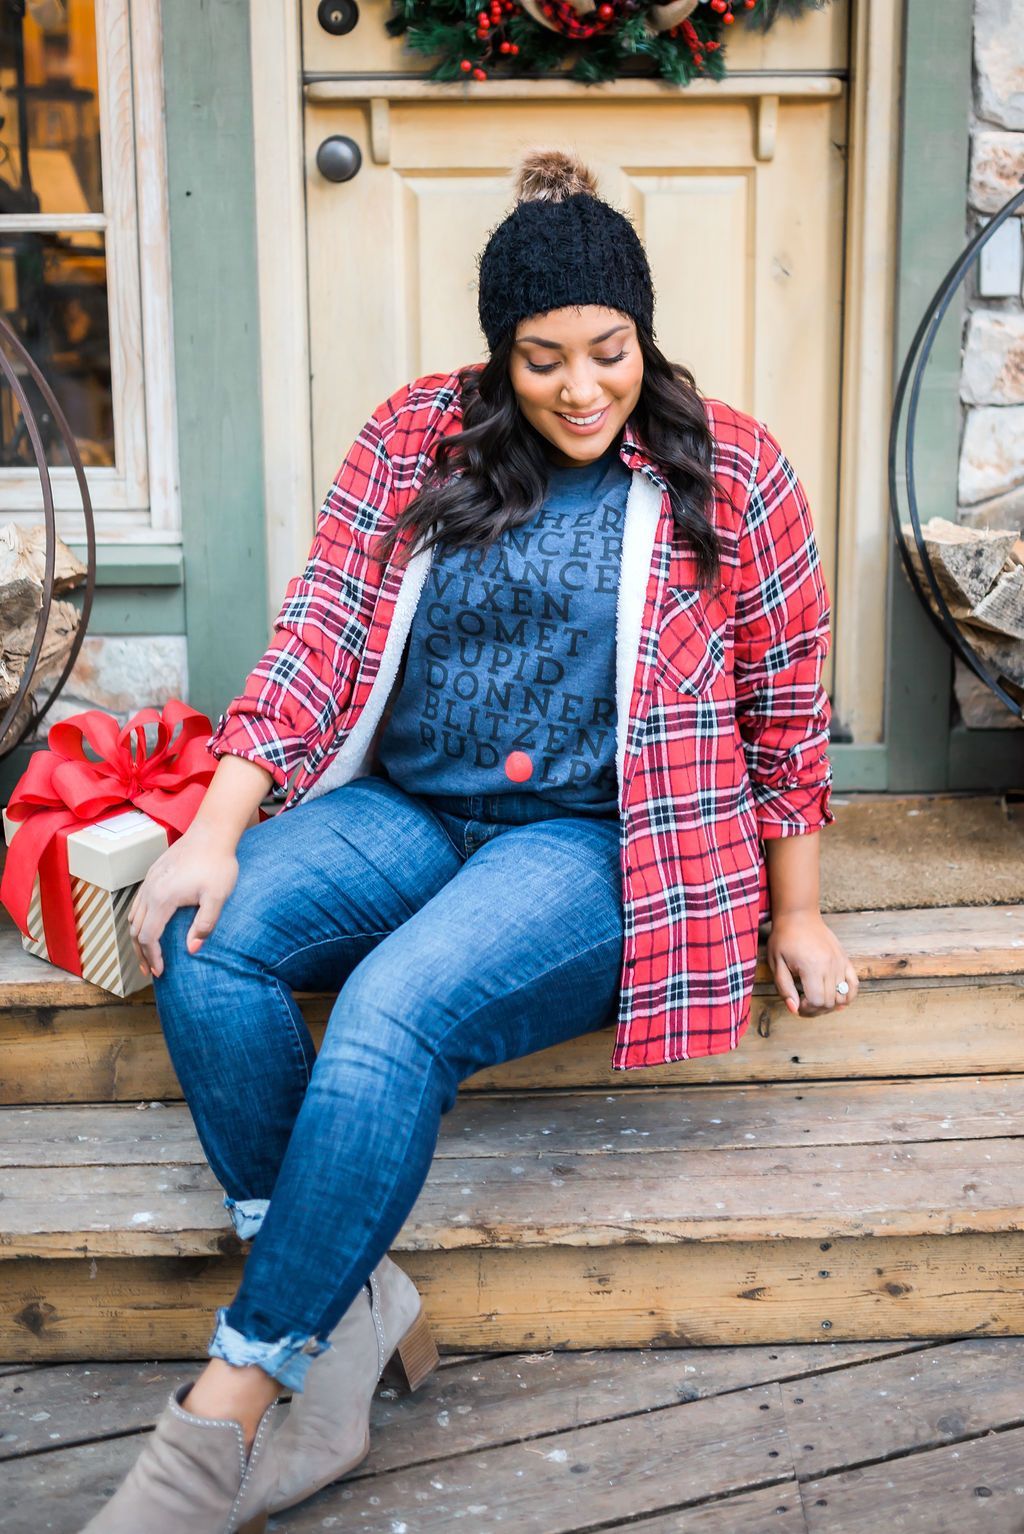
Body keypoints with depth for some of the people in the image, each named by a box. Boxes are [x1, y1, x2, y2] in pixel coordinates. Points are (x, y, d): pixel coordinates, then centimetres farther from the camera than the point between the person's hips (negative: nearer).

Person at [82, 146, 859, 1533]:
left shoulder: (733, 475, 2)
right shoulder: (416, 439, 7)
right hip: (403, 809, 4)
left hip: (594, 839, -3)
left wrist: (795, 912, 7)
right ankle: (347, 1306, -15)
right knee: (204, 944, -25)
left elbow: (786, 705, 8)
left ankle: (228, 1409, -21)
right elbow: (318, 637, 0)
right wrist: (215, 830, -12)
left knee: (395, 1013, -32)